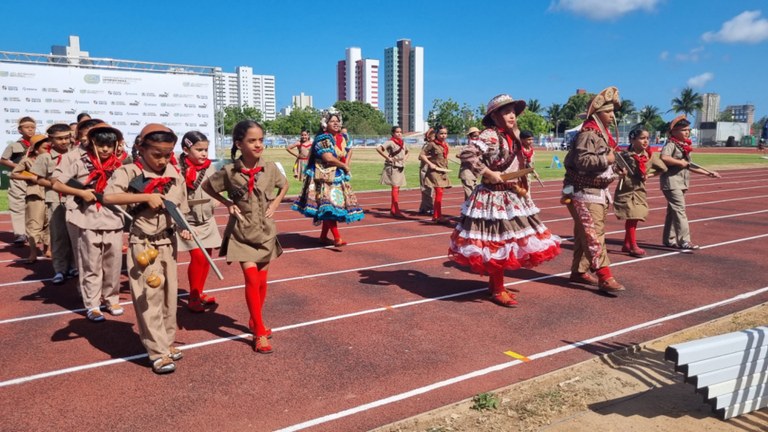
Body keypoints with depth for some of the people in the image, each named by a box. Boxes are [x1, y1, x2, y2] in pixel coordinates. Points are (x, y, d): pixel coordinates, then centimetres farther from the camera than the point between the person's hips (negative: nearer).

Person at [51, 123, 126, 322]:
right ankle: (92, 304, 14)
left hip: (113, 220, 3)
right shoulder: (75, 157, -4)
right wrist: (81, 192, -17)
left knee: (114, 262, 8)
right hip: (86, 220, -3)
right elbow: (56, 184, -7)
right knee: (90, 264, 4)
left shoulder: (117, 164, 7)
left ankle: (112, 299, 25)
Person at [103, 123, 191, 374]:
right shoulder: (130, 172, -10)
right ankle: (157, 352, 8)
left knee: (169, 294, 14)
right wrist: (146, 197, -26)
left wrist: (183, 229, -7)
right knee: (148, 298, -1)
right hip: (143, 245, -5)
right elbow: (108, 197, -26)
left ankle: (167, 342, 30)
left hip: (168, 243, 5)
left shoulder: (175, 176, 3)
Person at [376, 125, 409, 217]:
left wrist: (405, 159, 10)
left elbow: (407, 152, 30)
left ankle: (393, 210, 17)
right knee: (395, 188, -10)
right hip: (392, 168, -8)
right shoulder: (390, 142, -12)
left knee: (397, 189, 9)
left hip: (400, 168, 8)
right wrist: (387, 157, -20)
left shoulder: (402, 143, 11)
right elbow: (378, 148, -24)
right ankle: (396, 211, -9)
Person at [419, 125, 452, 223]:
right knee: (439, 193, -13)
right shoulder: (432, 144, -9)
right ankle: (438, 216, -9)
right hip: (434, 171, -7)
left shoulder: (446, 145, 10)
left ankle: (435, 216, 18)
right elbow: (421, 155, -11)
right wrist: (430, 163, -18)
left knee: (439, 193, 10)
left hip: (443, 171, 7)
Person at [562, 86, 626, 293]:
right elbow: (581, 160, -26)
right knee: (594, 235, -11)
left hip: (597, 191, 10)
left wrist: (612, 168, 10)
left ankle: (579, 271, 22)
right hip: (584, 192, -10)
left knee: (585, 234, 14)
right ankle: (605, 277, -12)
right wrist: (606, 159, -19)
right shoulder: (588, 133, -15)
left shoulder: (602, 133, 17)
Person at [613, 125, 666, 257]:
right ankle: (633, 246, 6)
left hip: (639, 191, 4)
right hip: (625, 191, -4)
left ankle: (626, 245, 23)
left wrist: (650, 175, 2)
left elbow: (663, 168, 11)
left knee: (632, 219, 8)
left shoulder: (650, 155, -1)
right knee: (631, 218, -5)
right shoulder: (624, 155, -12)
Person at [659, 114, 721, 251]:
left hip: (681, 182, 9)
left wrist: (708, 173, 22)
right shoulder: (671, 144, -10)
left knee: (673, 211, 12)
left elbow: (689, 166, 23)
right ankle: (684, 241, -14)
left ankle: (669, 240, 19)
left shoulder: (686, 147, 17)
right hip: (671, 182, -9)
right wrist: (680, 162, -19)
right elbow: (664, 158, -29)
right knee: (679, 209, -13)